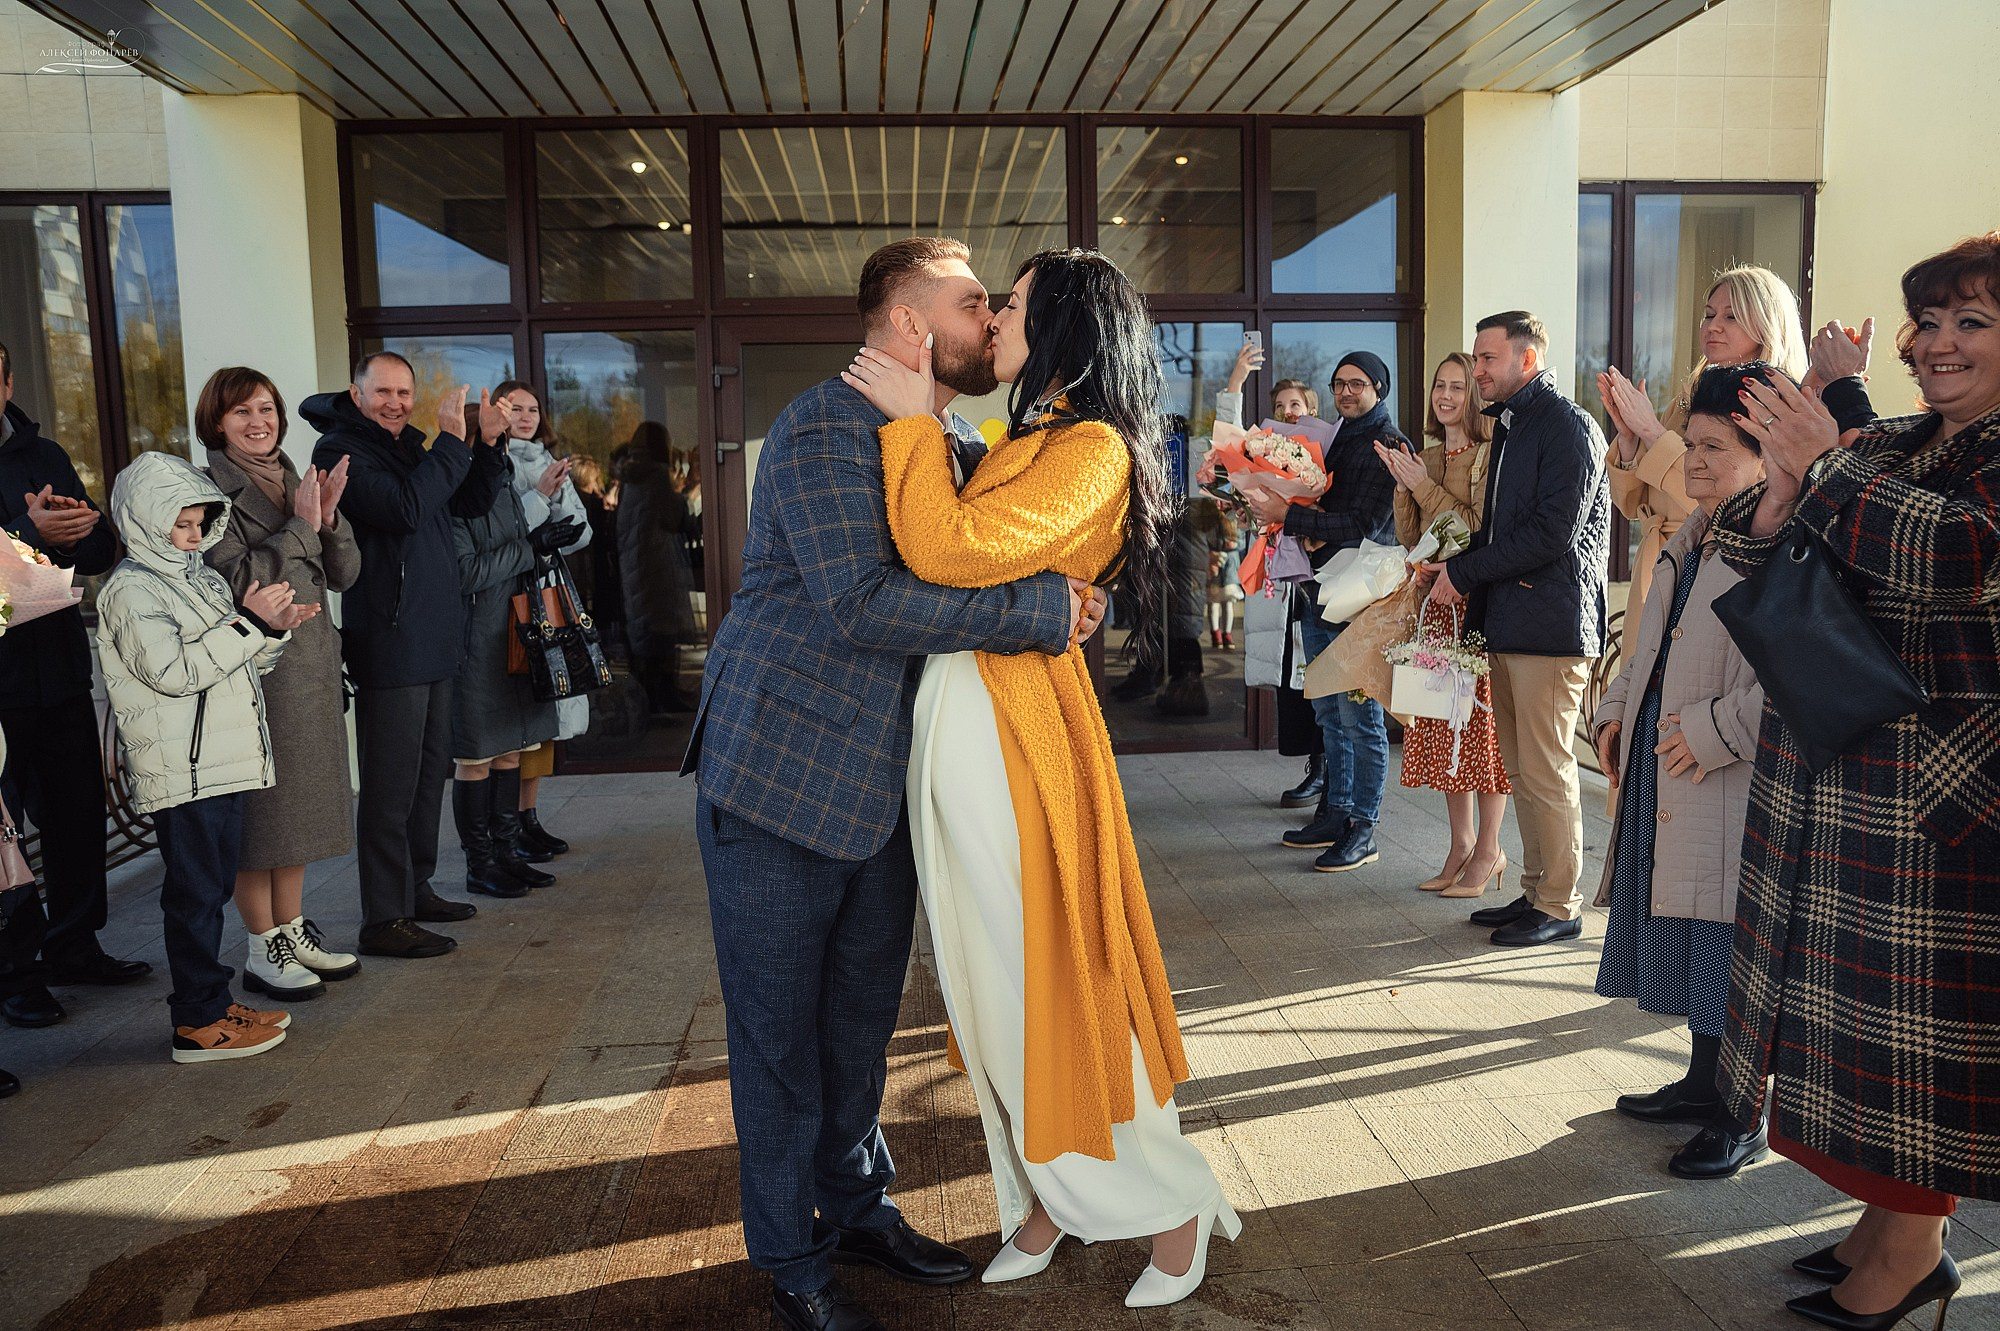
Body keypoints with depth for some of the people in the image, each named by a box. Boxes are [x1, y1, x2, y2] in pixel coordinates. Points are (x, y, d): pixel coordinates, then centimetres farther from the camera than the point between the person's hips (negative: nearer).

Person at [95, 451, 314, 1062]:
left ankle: (212, 1000, 24)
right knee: (195, 891, -3)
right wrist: (248, 623, -20)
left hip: (222, 761, 9)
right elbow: (173, 671, -21)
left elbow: (239, 662, 22)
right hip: (179, 771, -9)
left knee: (214, 886, 15)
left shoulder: (200, 577, 17)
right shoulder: (131, 589, -10)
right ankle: (198, 1022, 5)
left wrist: (275, 629, 3)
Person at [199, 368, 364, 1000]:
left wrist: (328, 519, -8)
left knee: (300, 799, 13)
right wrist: (300, 527, -14)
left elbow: (345, 574, 9)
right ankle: (262, 949, 10)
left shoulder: (296, 480, 14)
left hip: (313, 662, 7)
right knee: (260, 803, -1)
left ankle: (293, 929, 25)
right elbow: (237, 579, -17)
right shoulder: (211, 490, -7)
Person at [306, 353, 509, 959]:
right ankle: (383, 919, 1)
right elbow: (404, 509, -25)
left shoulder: (409, 446, 17)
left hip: (433, 636, 9)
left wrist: (487, 445, 2)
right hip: (388, 642, -9)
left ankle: (415, 889, 29)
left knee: (430, 771, 17)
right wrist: (452, 442, -22)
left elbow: (470, 504, 16)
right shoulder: (340, 449, -10)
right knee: (391, 783, -6)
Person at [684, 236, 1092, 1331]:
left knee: (862, 1016, 19)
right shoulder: (824, 428, -16)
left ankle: (859, 1205, 38)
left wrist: (1077, 602, -7)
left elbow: (998, 563, 16)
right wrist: (1038, 608, -25)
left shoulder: (965, 445, 11)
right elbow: (860, 603, -28)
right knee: (779, 1031, 6)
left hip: (885, 785, 8)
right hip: (778, 779, -7)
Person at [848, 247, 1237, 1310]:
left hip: (1016, 732, -9)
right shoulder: (1024, 440, 15)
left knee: (1045, 976, 2)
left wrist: (913, 421, -15)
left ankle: (1171, 1203, 22)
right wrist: (921, 425, 12)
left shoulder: (1093, 449, -15)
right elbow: (947, 549, 10)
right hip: (955, 724, 9)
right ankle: (1050, 1195, 33)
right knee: (993, 980, 16)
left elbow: (947, 550, -25)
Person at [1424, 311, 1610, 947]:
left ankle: (1560, 906, 8)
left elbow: (1552, 533, -18)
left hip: (1549, 622, -9)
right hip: (1505, 621, 9)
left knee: (1546, 772, -3)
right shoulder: (1510, 425, 19)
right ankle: (1534, 892, 22)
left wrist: (1463, 572, -12)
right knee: (1521, 771, 13)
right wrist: (1455, 571, 6)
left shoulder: (1567, 425, -10)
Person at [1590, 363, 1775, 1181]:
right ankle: (1703, 1082, 35)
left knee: (1731, 952, 1)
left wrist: (1713, 732, -21)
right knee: (1688, 942, 19)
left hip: (1732, 788, -9)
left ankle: (1742, 1119, 17)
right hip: (1662, 777, 9)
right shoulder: (1688, 543, 14)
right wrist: (1616, 713, 11)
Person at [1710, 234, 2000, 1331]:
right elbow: (1747, 549, 6)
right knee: (1857, 992, 14)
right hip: (1831, 768, 7)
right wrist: (1785, 481, -14)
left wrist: (1824, 464, -20)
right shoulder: (1884, 445, 11)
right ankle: (1884, 1216, 29)